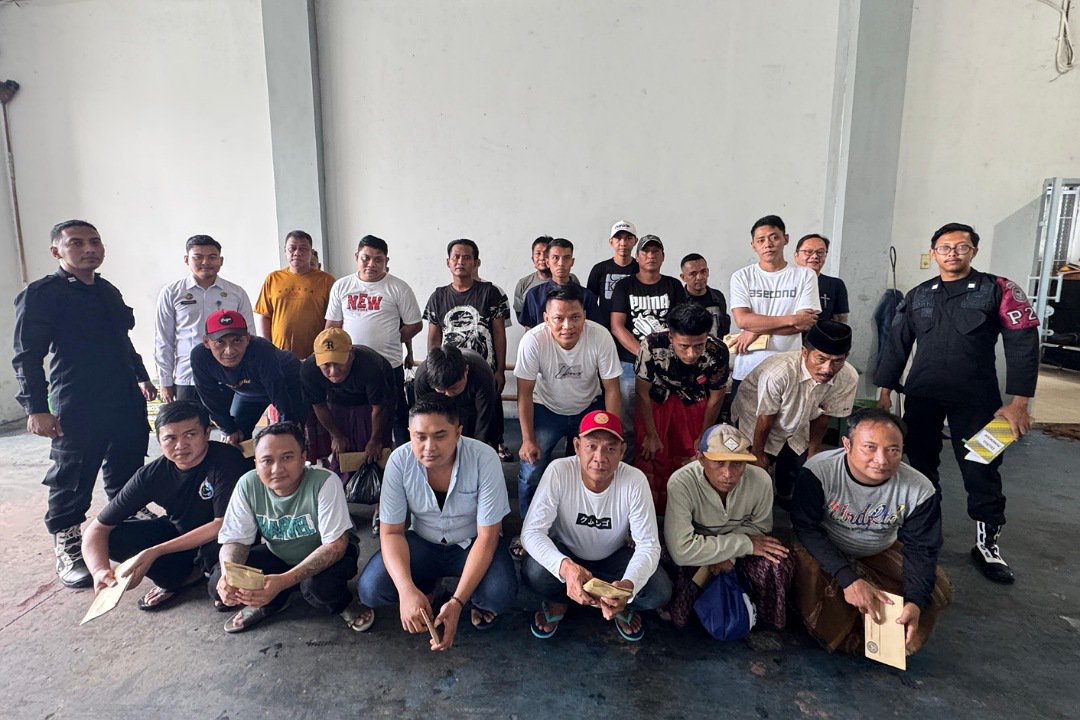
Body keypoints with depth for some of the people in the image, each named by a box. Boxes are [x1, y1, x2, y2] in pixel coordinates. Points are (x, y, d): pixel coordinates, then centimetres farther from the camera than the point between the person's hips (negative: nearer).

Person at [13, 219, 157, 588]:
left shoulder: (108, 291, 15)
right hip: (78, 409, -6)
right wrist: (36, 408, -17)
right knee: (72, 482, 3)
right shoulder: (41, 294, -7)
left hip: (127, 402, 7)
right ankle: (68, 551, 18)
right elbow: (28, 356, -11)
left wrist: (141, 377, 27)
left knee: (127, 476, 15)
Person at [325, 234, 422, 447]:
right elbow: (332, 326, 10)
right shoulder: (341, 286, 7)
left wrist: (389, 342, -3)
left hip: (389, 366, -3)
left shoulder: (398, 288, -3)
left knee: (397, 419, 4)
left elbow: (414, 324, 0)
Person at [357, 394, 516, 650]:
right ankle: (427, 589, 12)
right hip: (422, 542, 2)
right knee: (370, 590, -21)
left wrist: (457, 602, -32)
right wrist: (407, 590, -31)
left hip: (472, 543, -2)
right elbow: (391, 532, -14)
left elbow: (487, 536, -23)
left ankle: (476, 601, 8)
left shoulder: (484, 459, -27)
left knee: (499, 595, -31)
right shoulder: (399, 461, -20)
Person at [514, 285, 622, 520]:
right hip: (546, 408, -1)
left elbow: (611, 388, -13)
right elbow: (525, 393, -17)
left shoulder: (601, 337, -24)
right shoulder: (533, 341, -27)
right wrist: (528, 440, -17)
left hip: (589, 408, 1)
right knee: (531, 471, -12)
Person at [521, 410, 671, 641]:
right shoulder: (559, 471, -28)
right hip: (565, 553, 0)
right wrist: (565, 567, -51)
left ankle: (622, 605, 11)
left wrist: (628, 585, -47)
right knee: (535, 573, -33)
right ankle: (558, 601, 5)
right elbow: (532, 531, -30)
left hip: (613, 558, 1)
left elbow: (648, 545, -25)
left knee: (659, 592, -25)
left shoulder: (635, 481, -25)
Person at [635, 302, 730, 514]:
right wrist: (651, 435, -9)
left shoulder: (717, 351, -31)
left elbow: (715, 397, -12)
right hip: (655, 401, -1)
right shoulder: (652, 346, -38)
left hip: (694, 403, 2)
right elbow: (643, 393, -20)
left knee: (695, 459, 6)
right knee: (651, 457, 0)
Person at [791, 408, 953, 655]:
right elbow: (807, 528, -29)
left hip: (881, 553, 4)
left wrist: (915, 602, -30)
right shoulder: (818, 471, -32)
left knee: (937, 591, -12)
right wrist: (848, 579, -40)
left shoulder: (919, 489, -22)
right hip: (826, 551, -3)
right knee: (807, 565, -34)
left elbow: (921, 549, -14)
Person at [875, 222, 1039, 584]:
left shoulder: (998, 290, -2)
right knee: (920, 466, 12)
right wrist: (885, 389, 7)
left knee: (981, 472, 2)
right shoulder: (918, 296, 8)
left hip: (976, 399, -3)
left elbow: (1023, 345, -7)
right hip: (921, 396, 3)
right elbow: (897, 344, 10)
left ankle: (987, 543, 16)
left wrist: (1019, 401, -12)